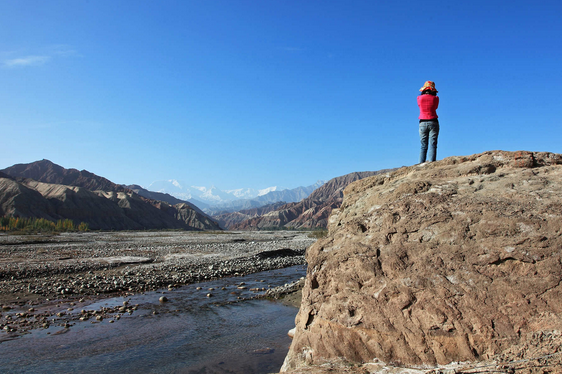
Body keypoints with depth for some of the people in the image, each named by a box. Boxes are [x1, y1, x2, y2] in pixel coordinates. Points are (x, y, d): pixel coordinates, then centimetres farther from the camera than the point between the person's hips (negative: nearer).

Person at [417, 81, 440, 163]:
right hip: (433, 122, -1)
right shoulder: (435, 98, -1)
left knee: (423, 146, 4)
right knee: (432, 145, -3)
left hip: (422, 123, 1)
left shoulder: (419, 98, 0)